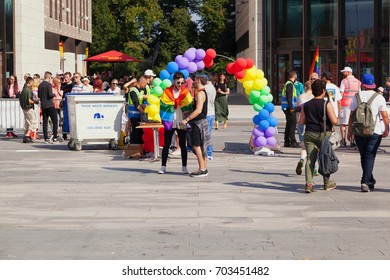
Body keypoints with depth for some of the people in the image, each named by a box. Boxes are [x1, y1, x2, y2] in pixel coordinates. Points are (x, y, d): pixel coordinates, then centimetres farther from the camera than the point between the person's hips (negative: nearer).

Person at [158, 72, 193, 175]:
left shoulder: (186, 93, 0)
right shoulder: (167, 92, -2)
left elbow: (189, 108, 0)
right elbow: (163, 107, -1)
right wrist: (165, 121, -9)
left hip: (181, 123, 0)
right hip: (169, 123, 0)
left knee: (183, 145, 4)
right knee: (166, 145, 3)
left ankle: (184, 167, 9)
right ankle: (163, 167, 9)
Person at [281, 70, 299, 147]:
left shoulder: (288, 83, 18)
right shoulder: (290, 84, -13)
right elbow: (289, 97, -20)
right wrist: (291, 108, -22)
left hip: (287, 108, 10)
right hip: (289, 108, -10)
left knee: (289, 124, 13)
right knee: (292, 124, -9)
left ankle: (287, 142, 15)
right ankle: (293, 142, -9)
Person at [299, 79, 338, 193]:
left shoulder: (306, 105, 5)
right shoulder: (327, 104, -9)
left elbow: (301, 122, 8)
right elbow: (334, 121, -13)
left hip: (309, 134, 3)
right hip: (324, 134, -3)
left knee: (310, 158, 0)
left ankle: (309, 183, -13)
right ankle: (327, 183, 24)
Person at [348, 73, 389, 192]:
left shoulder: (356, 97, 1)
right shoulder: (379, 97, -4)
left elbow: (351, 115, 2)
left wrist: (350, 130, 10)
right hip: (375, 132, -2)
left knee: (363, 156, 15)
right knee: (370, 157, -1)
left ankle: (370, 181, 25)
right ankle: (365, 181, -13)